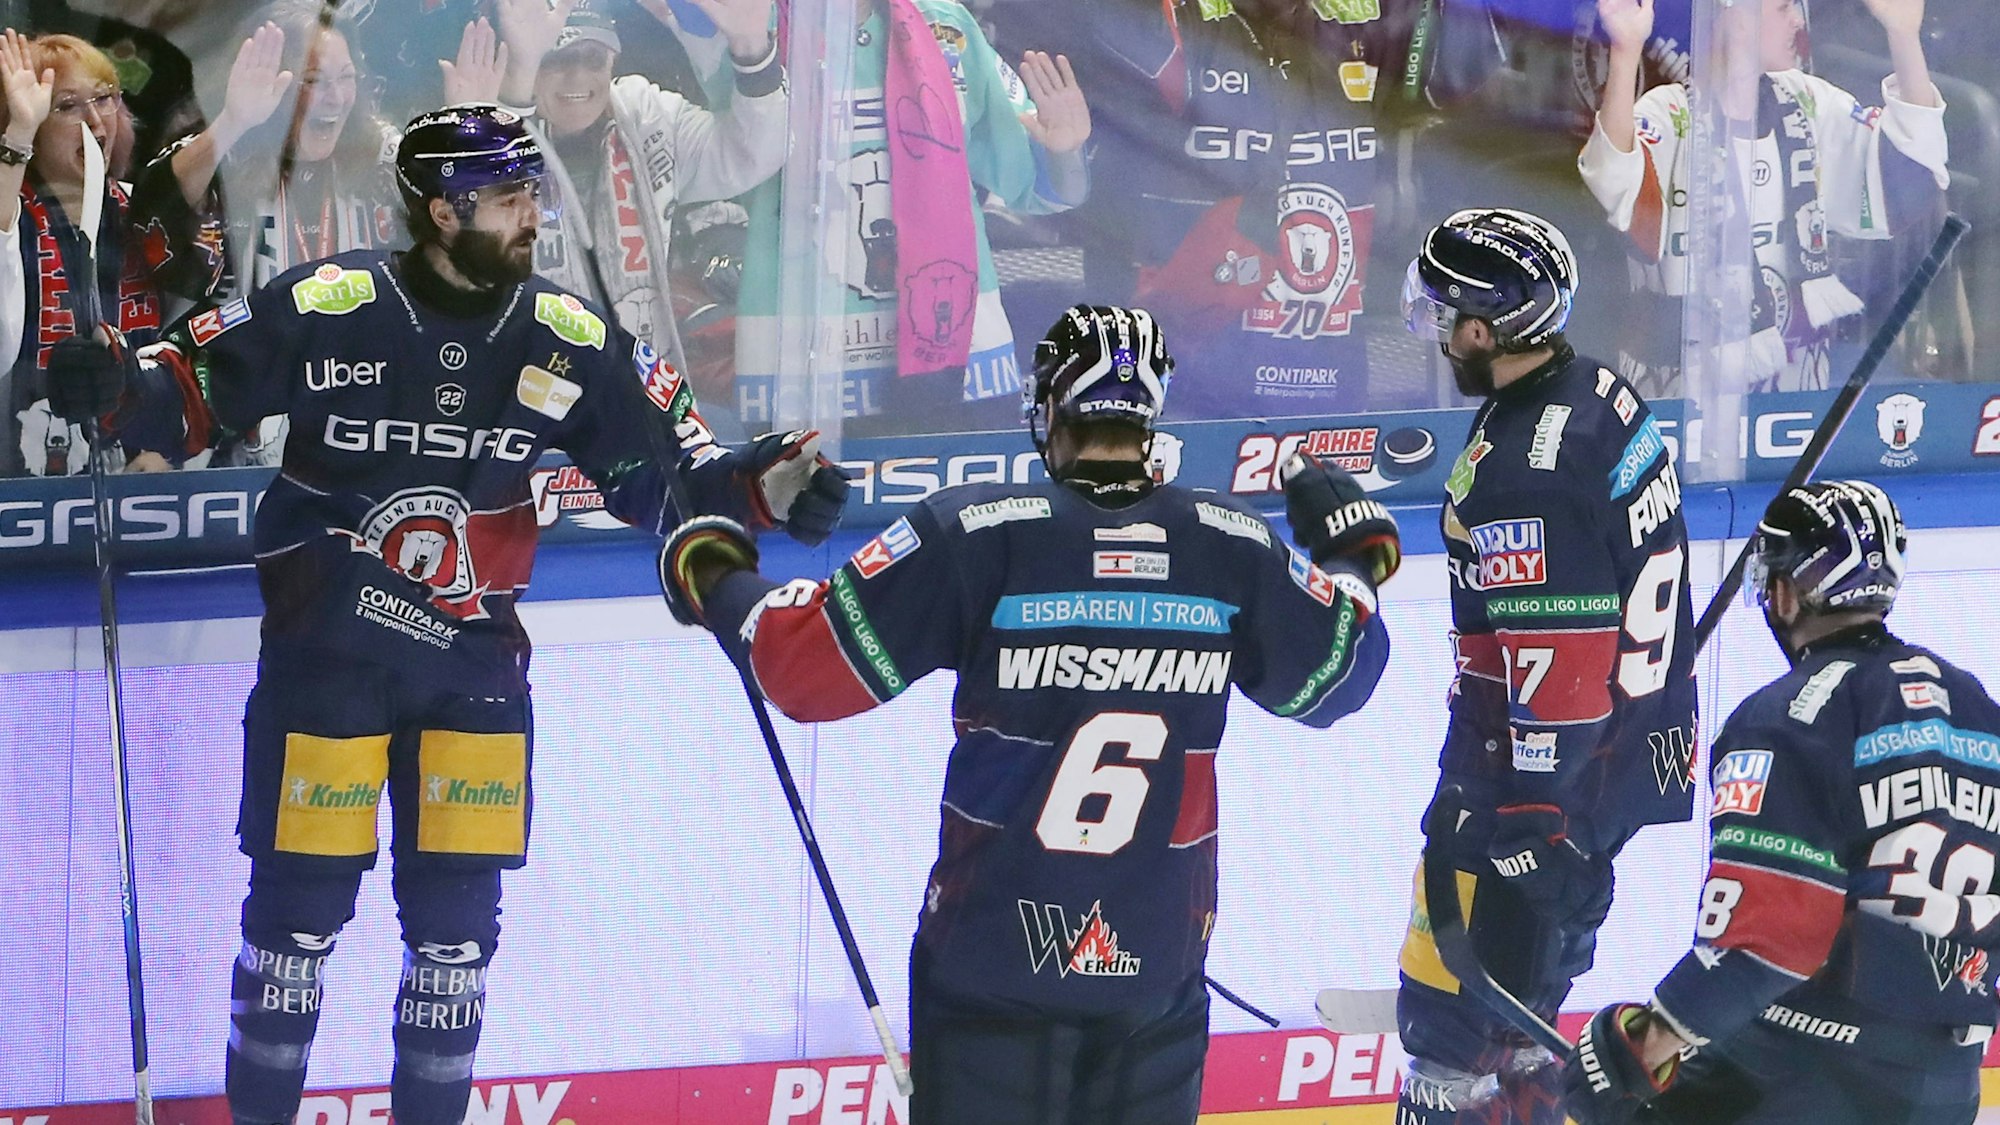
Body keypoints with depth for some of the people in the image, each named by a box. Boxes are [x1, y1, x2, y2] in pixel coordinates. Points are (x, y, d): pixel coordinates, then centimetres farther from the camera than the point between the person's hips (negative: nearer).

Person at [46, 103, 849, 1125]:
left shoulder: (568, 342, -3)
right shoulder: (325, 309, -14)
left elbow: (658, 473, 2)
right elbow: (185, 388, -8)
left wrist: (753, 487, -14)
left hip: (473, 658, 3)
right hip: (325, 648, -3)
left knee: (457, 919, 4)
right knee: (299, 904, 1)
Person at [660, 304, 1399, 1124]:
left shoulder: (972, 537, -14)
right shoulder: (1235, 550, -4)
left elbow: (812, 665, -10)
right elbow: (1337, 676, 12)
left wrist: (713, 576, 8)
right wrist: (1356, 556, 32)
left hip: (991, 949, -2)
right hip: (1160, 958, 2)